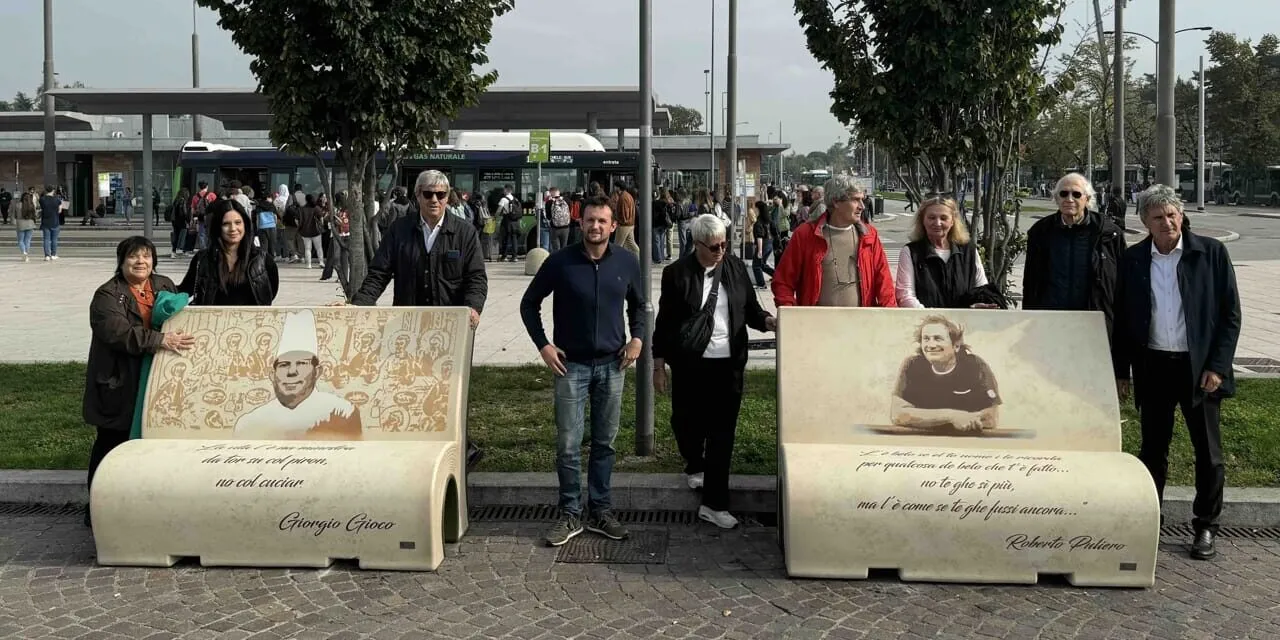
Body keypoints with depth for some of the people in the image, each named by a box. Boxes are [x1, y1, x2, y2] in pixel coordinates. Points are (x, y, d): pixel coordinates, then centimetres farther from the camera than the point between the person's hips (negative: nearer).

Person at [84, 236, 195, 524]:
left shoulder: (164, 285, 9)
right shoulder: (107, 295, -9)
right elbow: (119, 333, -25)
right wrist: (161, 340, -33)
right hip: (119, 384, -5)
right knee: (112, 443, 3)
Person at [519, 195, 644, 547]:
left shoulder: (627, 262, 0)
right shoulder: (560, 261, -7)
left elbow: (638, 304, 17)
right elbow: (529, 304, 3)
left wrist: (637, 337, 1)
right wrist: (543, 344, -6)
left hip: (611, 364, 2)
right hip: (570, 364, -2)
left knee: (605, 443, 9)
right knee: (568, 445, -1)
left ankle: (600, 511, 21)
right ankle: (570, 514, 13)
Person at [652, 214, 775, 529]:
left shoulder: (736, 268, 4)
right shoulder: (677, 273, -4)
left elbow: (750, 310, 10)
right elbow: (664, 322, 1)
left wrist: (769, 321, -12)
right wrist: (659, 365, 2)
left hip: (728, 363, 2)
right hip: (689, 364, -1)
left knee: (722, 432, 0)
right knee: (687, 422, 9)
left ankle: (714, 504, 6)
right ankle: (694, 466, 44)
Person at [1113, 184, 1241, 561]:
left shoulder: (1211, 253, -3)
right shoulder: (1133, 260, 3)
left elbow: (1230, 314, -3)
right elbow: (1122, 319, 7)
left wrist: (1217, 366, -9)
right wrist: (1121, 371, 5)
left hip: (1199, 367, -2)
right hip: (1153, 366, 2)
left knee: (1208, 451, 6)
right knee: (1152, 449, 10)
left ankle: (1206, 527, 19)